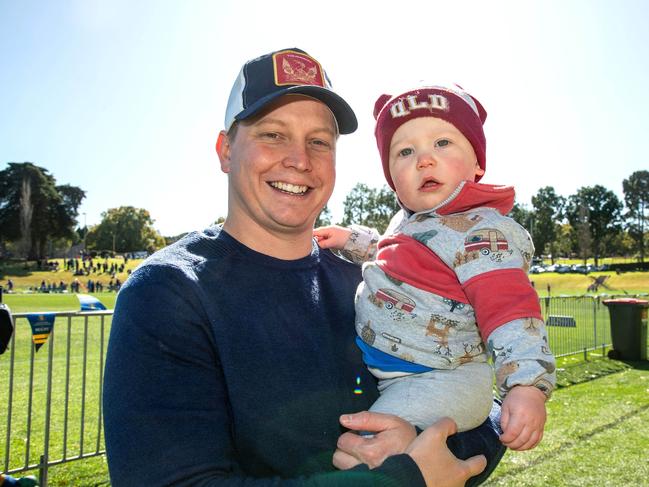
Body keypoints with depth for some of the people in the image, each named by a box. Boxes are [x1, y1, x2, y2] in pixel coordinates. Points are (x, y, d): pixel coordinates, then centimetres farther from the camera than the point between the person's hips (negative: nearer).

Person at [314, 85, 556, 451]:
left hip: (439, 382, -9)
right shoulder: (411, 221, 10)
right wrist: (351, 239, 21)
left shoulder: (481, 231, -19)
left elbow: (510, 309, -28)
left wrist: (528, 387, -39)